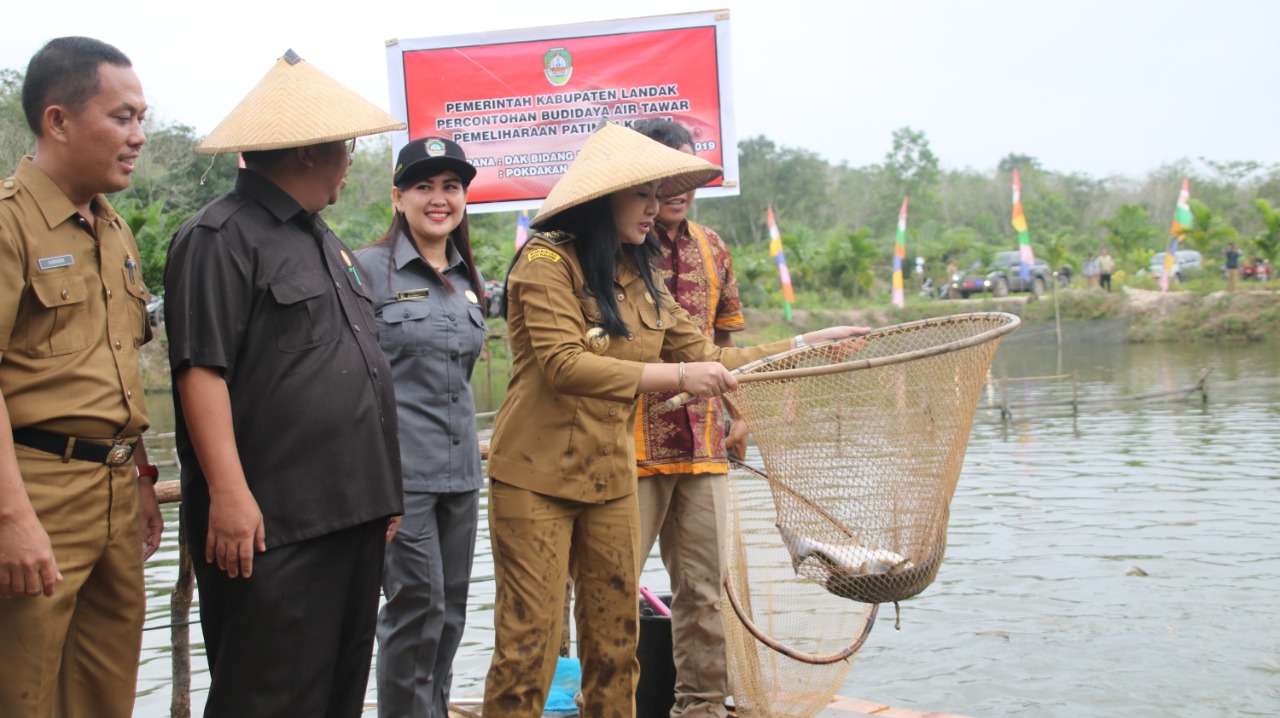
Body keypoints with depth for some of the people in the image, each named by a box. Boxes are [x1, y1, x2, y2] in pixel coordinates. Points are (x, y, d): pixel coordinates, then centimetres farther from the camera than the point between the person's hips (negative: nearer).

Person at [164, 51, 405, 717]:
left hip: (352, 513, 9)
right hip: (271, 523, -9)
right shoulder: (219, 237, -8)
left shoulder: (323, 241, 21)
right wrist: (230, 492, -23)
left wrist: (380, 490, 23)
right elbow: (200, 370, -16)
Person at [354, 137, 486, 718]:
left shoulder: (467, 280, 14)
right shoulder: (368, 268, -6)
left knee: (450, 611, 11)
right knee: (418, 605, -6)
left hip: (460, 470, 7)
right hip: (399, 469, -7)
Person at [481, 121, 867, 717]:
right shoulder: (547, 260, -10)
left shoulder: (639, 276, 12)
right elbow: (563, 364, -22)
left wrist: (808, 344, 9)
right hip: (537, 477, -7)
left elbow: (709, 360, 12)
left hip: (611, 478, 7)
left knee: (615, 644, 12)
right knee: (527, 647, -3)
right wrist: (676, 375, -23)